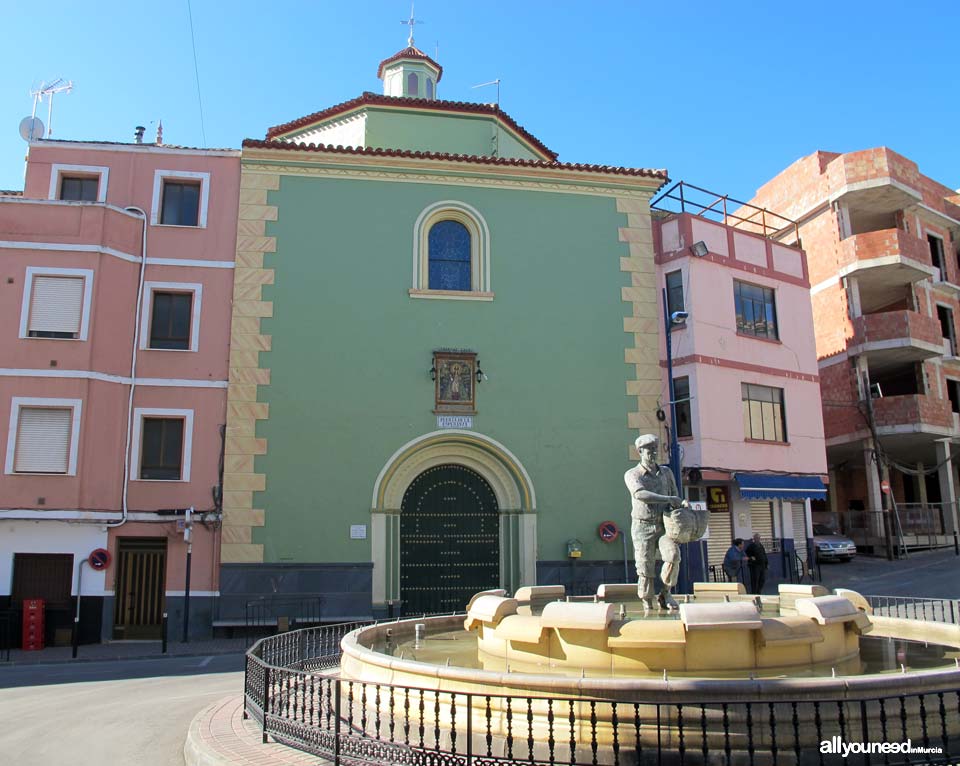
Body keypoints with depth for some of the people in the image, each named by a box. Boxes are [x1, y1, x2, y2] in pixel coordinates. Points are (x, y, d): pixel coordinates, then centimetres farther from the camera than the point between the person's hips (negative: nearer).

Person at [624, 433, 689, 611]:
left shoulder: (666, 472, 11)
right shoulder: (632, 475, -3)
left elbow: (675, 498, 17)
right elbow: (640, 494, -24)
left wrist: (683, 503, -7)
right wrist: (668, 499, -29)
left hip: (663, 526, 3)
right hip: (643, 528, -3)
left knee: (673, 555, -23)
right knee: (646, 570, -4)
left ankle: (665, 595, -4)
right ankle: (648, 606, 11)